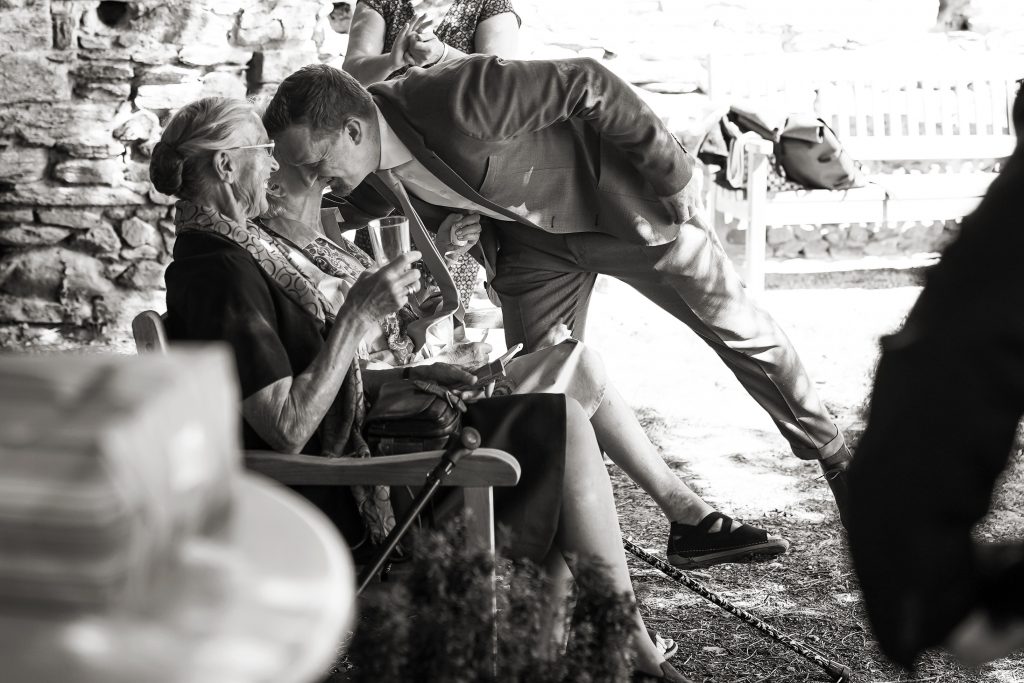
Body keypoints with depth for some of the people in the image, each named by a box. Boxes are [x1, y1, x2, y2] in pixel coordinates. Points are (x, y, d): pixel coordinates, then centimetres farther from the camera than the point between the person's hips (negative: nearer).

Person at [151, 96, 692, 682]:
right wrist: (360, 313, -22)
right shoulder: (220, 275, -19)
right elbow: (288, 428, -26)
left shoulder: (227, 255, 14)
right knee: (561, 425, -12)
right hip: (336, 499, -11)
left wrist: (409, 376, 10)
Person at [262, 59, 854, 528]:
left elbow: (590, 84, -31)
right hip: (533, 240, 6)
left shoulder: (458, 102, -39)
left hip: (619, 201, -6)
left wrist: (674, 170, -24)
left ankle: (836, 459, 24)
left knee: (742, 332, 4)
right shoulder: (367, 184, -16)